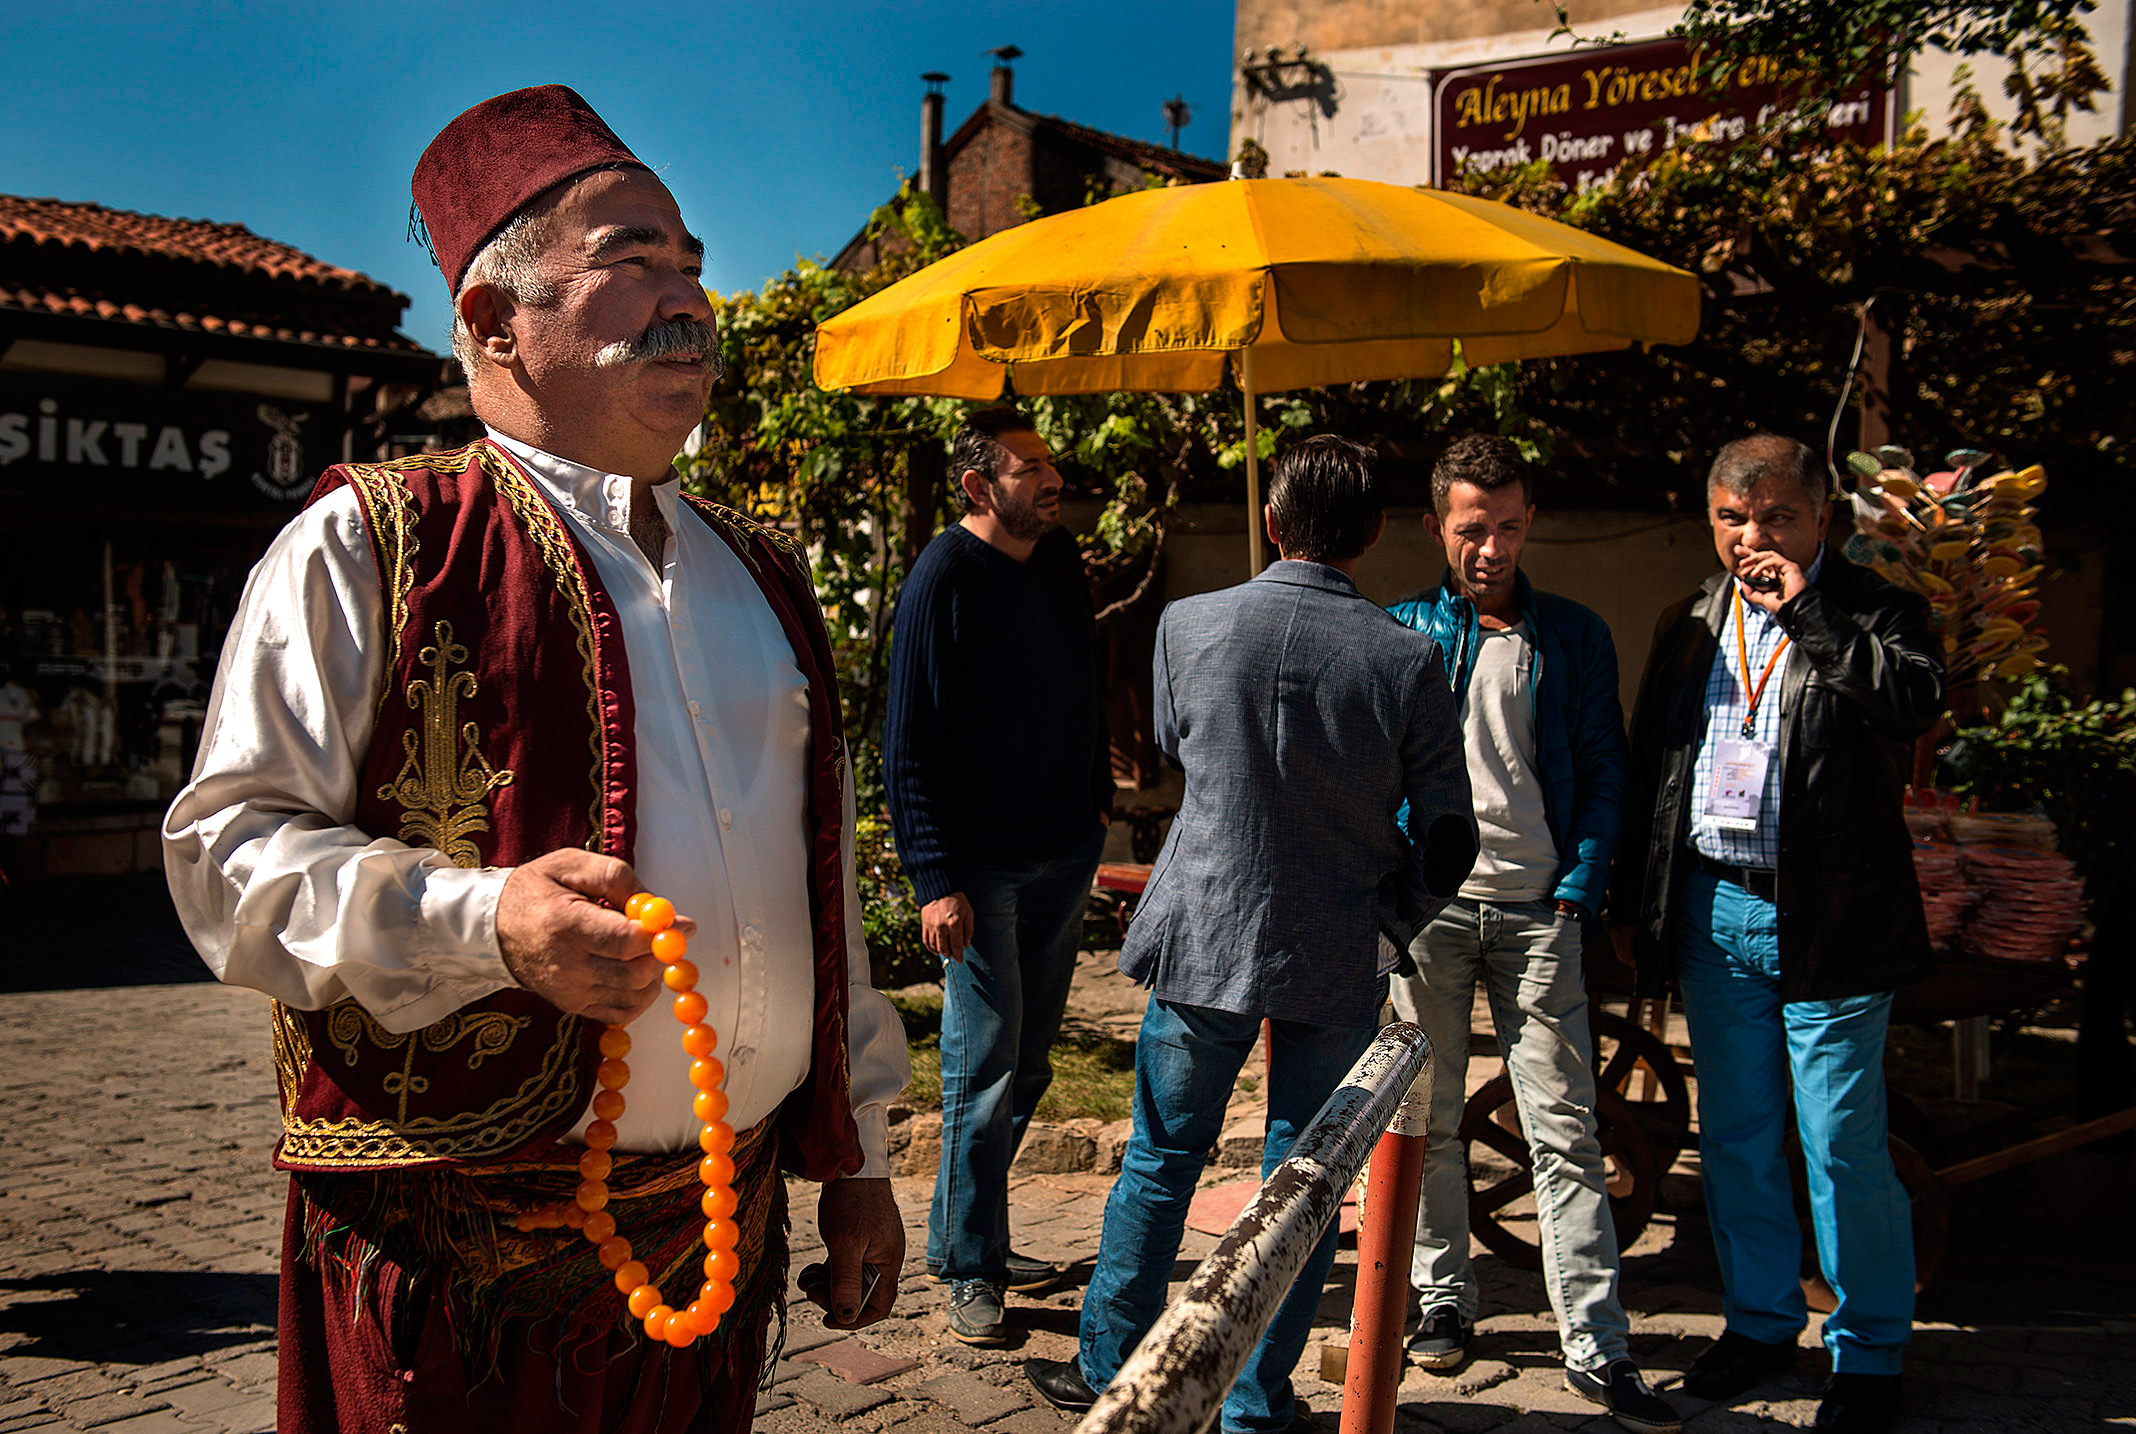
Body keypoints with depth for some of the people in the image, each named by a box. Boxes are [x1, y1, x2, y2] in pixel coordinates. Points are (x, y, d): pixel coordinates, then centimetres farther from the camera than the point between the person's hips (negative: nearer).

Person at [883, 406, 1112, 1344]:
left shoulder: (1059, 560, 7)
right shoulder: (944, 579, -14)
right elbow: (909, 746, -15)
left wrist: (1097, 800, 15)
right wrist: (935, 880, -18)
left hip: (1063, 853, 7)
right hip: (981, 865, -7)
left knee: (1026, 1064, 14)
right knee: (986, 1068, -1)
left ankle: (967, 1236, 29)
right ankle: (969, 1269, 13)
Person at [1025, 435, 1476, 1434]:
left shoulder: (1189, 626, -8)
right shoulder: (1406, 661, -12)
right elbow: (1449, 839, -5)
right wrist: (1391, 927, 11)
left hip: (1204, 939, 1)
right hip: (1339, 959, -1)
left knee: (1161, 1159, 16)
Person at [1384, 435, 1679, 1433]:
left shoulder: (1575, 637, 8)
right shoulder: (1398, 632, 6)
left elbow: (1604, 773, 7)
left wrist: (1579, 891, -5)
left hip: (1536, 910, 0)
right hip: (1424, 907, 0)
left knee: (1565, 1130, -1)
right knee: (1426, 1120, 9)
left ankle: (1598, 1348, 5)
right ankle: (1443, 1300, 25)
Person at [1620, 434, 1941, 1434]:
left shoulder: (1873, 613, -2)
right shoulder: (1691, 625, 11)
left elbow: (1915, 702, -23)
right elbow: (1644, 763, 14)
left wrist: (1806, 612, -21)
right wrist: (1636, 895, 12)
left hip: (1825, 923, -5)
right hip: (1711, 912, 5)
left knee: (1843, 1148, 2)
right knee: (1734, 1137, 14)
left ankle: (1869, 1352, 19)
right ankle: (1760, 1322, 31)